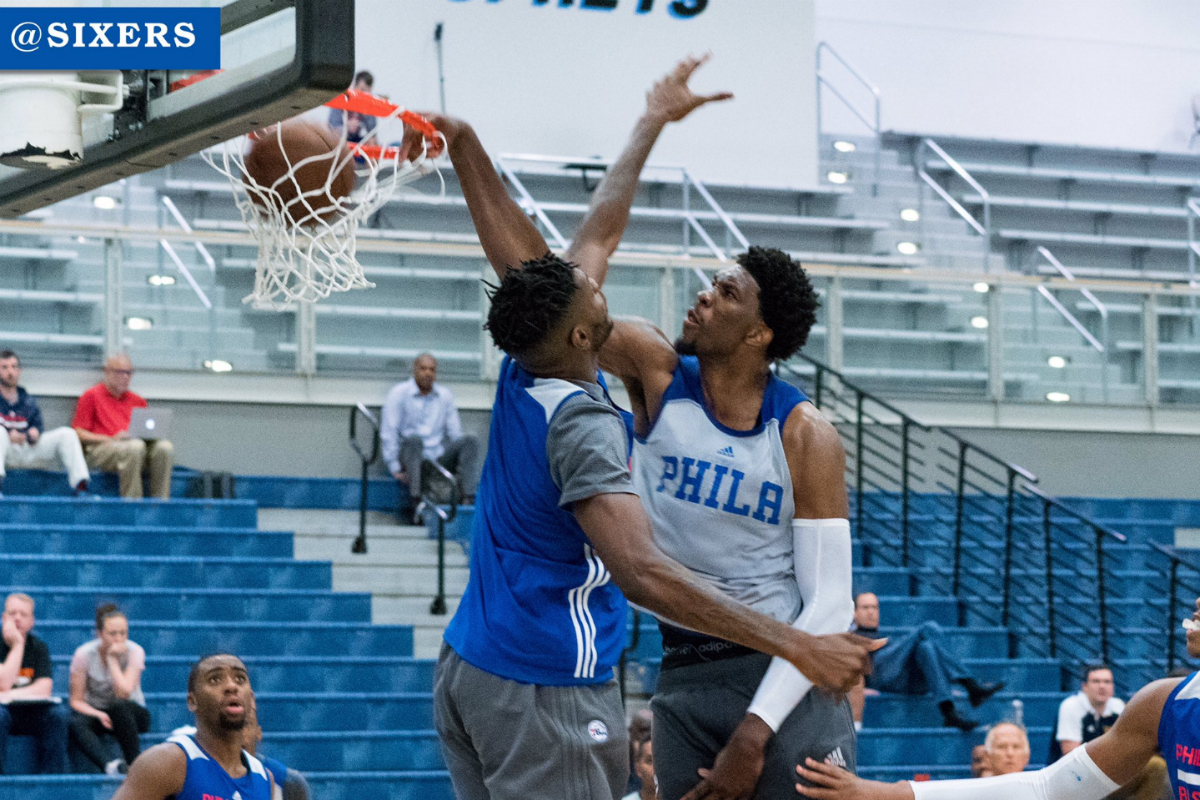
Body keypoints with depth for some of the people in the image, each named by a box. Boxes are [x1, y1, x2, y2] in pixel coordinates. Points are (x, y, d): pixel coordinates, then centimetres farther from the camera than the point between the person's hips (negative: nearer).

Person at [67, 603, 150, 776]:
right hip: (94, 711, 0)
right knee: (75, 723, -35)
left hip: (131, 714, 0)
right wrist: (99, 715, -26)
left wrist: (112, 659, -22)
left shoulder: (134, 651, -12)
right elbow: (76, 701, -8)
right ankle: (110, 766, -60)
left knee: (119, 707, -37)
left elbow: (123, 694, -24)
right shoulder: (84, 654, -11)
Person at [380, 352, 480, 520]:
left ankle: (468, 498, -33)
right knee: (414, 439, -36)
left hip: (438, 458, 4)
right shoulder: (399, 393, 1)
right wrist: (395, 468, -12)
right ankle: (415, 499, -46)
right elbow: (388, 432, -4)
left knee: (469, 440, -19)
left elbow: (455, 432, 15)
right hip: (411, 458, -4)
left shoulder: (445, 395, 14)